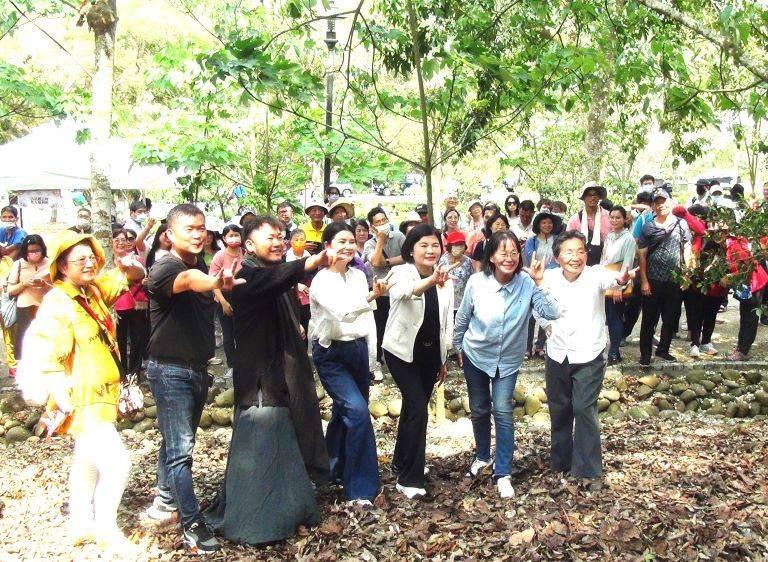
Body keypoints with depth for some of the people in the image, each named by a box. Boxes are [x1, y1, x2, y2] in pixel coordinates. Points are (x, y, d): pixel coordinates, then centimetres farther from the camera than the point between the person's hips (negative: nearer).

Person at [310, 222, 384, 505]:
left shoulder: (358, 275, 8)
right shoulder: (321, 280, -11)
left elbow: (367, 318, 12)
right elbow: (341, 311, -28)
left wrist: (371, 357, 10)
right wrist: (371, 297, -42)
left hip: (359, 350, 6)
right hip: (332, 354, -6)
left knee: (345, 413, 14)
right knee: (357, 411, -18)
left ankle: (335, 471, 35)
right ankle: (361, 488, -10)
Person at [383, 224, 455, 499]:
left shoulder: (445, 279, 2)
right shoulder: (400, 273, -14)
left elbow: (447, 321, 9)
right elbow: (404, 292, -40)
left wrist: (444, 359, 11)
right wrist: (429, 281, -59)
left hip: (431, 352, 5)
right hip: (402, 351, -5)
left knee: (414, 406, 16)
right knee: (418, 407, -14)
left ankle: (401, 462, 35)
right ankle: (409, 478, -7)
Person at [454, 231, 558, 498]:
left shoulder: (527, 283, -20)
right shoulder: (477, 282, -20)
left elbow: (551, 313, -29)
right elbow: (462, 318, -5)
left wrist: (539, 284, -38)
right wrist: (458, 348, 7)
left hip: (508, 360, -1)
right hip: (476, 356, 1)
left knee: (503, 412, -9)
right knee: (479, 410, 16)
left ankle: (503, 473, 4)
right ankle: (482, 456, 41)